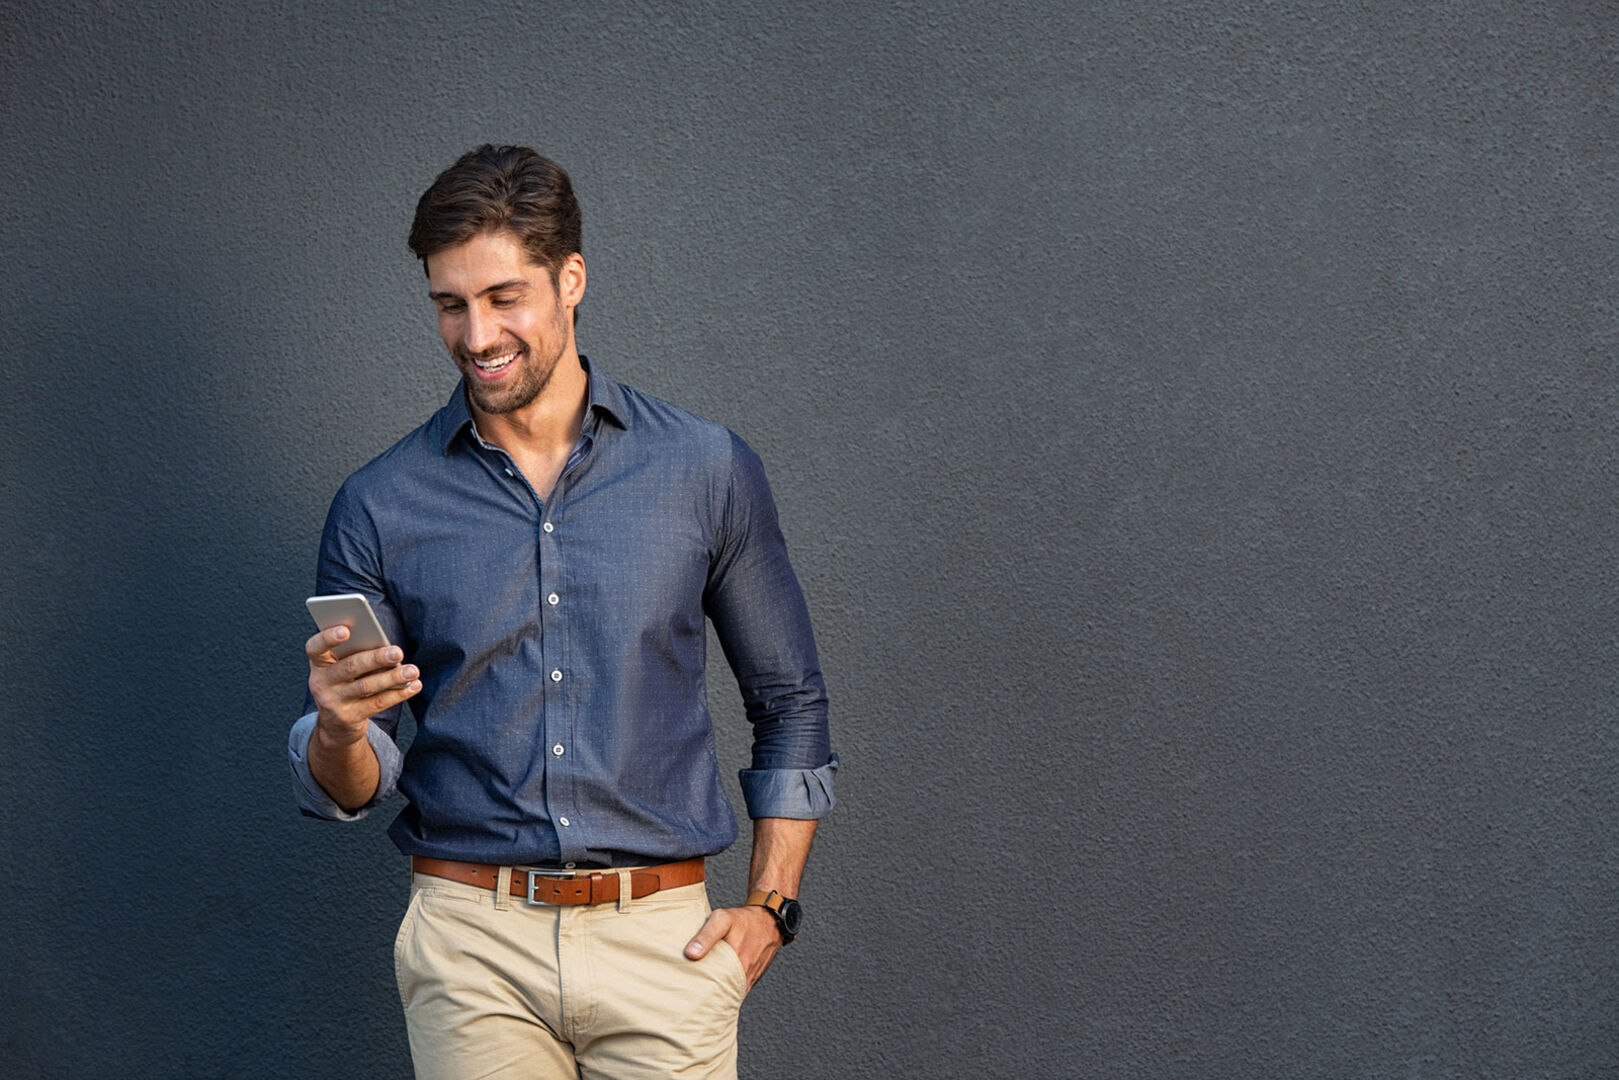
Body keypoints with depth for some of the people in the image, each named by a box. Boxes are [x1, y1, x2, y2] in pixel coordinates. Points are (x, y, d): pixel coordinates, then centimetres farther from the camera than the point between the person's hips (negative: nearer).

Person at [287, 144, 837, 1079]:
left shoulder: (707, 472, 2)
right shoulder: (382, 507, 2)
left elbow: (791, 703, 12)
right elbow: (342, 788, 5)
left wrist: (771, 906, 4)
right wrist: (339, 729, -17)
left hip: (662, 936, 0)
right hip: (470, 943, 0)